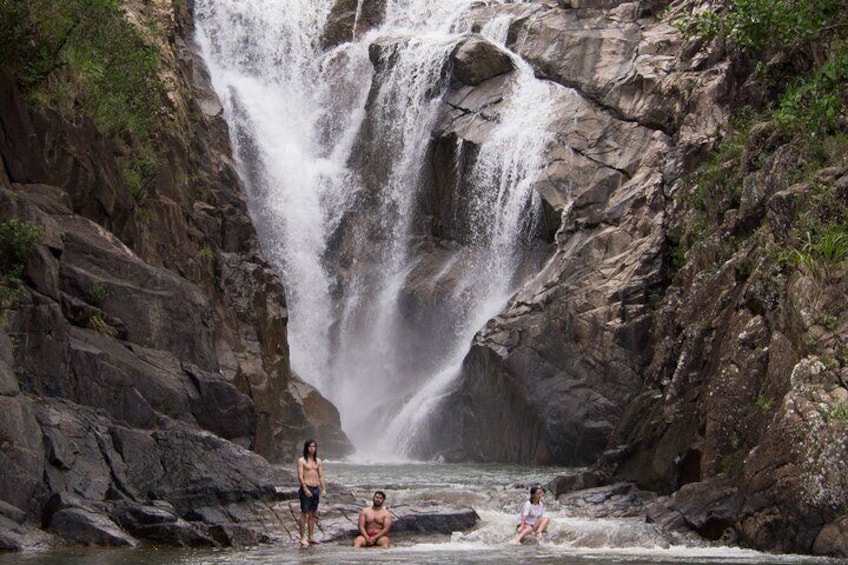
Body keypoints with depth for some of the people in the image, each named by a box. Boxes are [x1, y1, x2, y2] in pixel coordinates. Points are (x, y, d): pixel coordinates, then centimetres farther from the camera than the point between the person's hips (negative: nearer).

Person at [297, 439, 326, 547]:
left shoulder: (318, 461, 13)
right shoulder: (301, 461, -4)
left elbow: (321, 476, 12)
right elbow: (300, 476, -10)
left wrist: (323, 489, 2)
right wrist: (305, 489, -18)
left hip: (315, 489, 6)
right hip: (306, 488, -6)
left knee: (313, 514, 9)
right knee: (304, 513, -5)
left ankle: (311, 537, 15)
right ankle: (303, 538, -3)